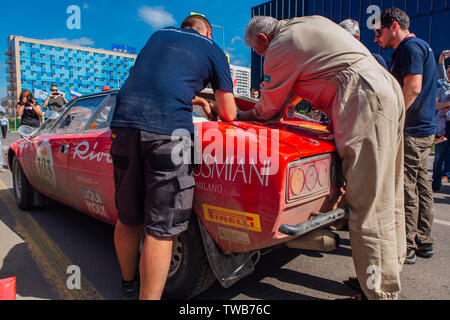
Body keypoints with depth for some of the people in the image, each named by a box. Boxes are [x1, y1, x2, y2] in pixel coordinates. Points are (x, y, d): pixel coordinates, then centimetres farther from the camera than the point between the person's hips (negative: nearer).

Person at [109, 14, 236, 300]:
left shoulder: (160, 34, 30)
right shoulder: (214, 51, 16)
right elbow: (229, 114, 13)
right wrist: (216, 106, 36)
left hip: (123, 120, 6)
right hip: (168, 127, -5)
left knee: (128, 219, 19)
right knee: (161, 229, 2)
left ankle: (129, 284, 40)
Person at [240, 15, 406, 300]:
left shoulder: (279, 48, -2)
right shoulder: (313, 21, 25)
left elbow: (268, 112, 5)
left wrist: (239, 115, 22)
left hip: (365, 101, -10)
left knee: (369, 206, -8)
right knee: (388, 198, 14)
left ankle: (382, 293, 1)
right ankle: (391, 272, 28)